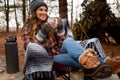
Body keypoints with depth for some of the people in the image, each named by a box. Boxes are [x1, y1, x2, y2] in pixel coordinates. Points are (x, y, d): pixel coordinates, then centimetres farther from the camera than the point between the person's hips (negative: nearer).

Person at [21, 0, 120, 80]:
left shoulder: (52, 22, 9)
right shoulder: (27, 28, 3)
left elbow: (63, 41, 2)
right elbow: (29, 47, -14)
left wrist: (60, 29, -17)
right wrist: (43, 31, -22)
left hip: (60, 52, 2)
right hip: (48, 58, -2)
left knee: (68, 41, -32)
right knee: (73, 57, -33)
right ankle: (102, 62, -59)